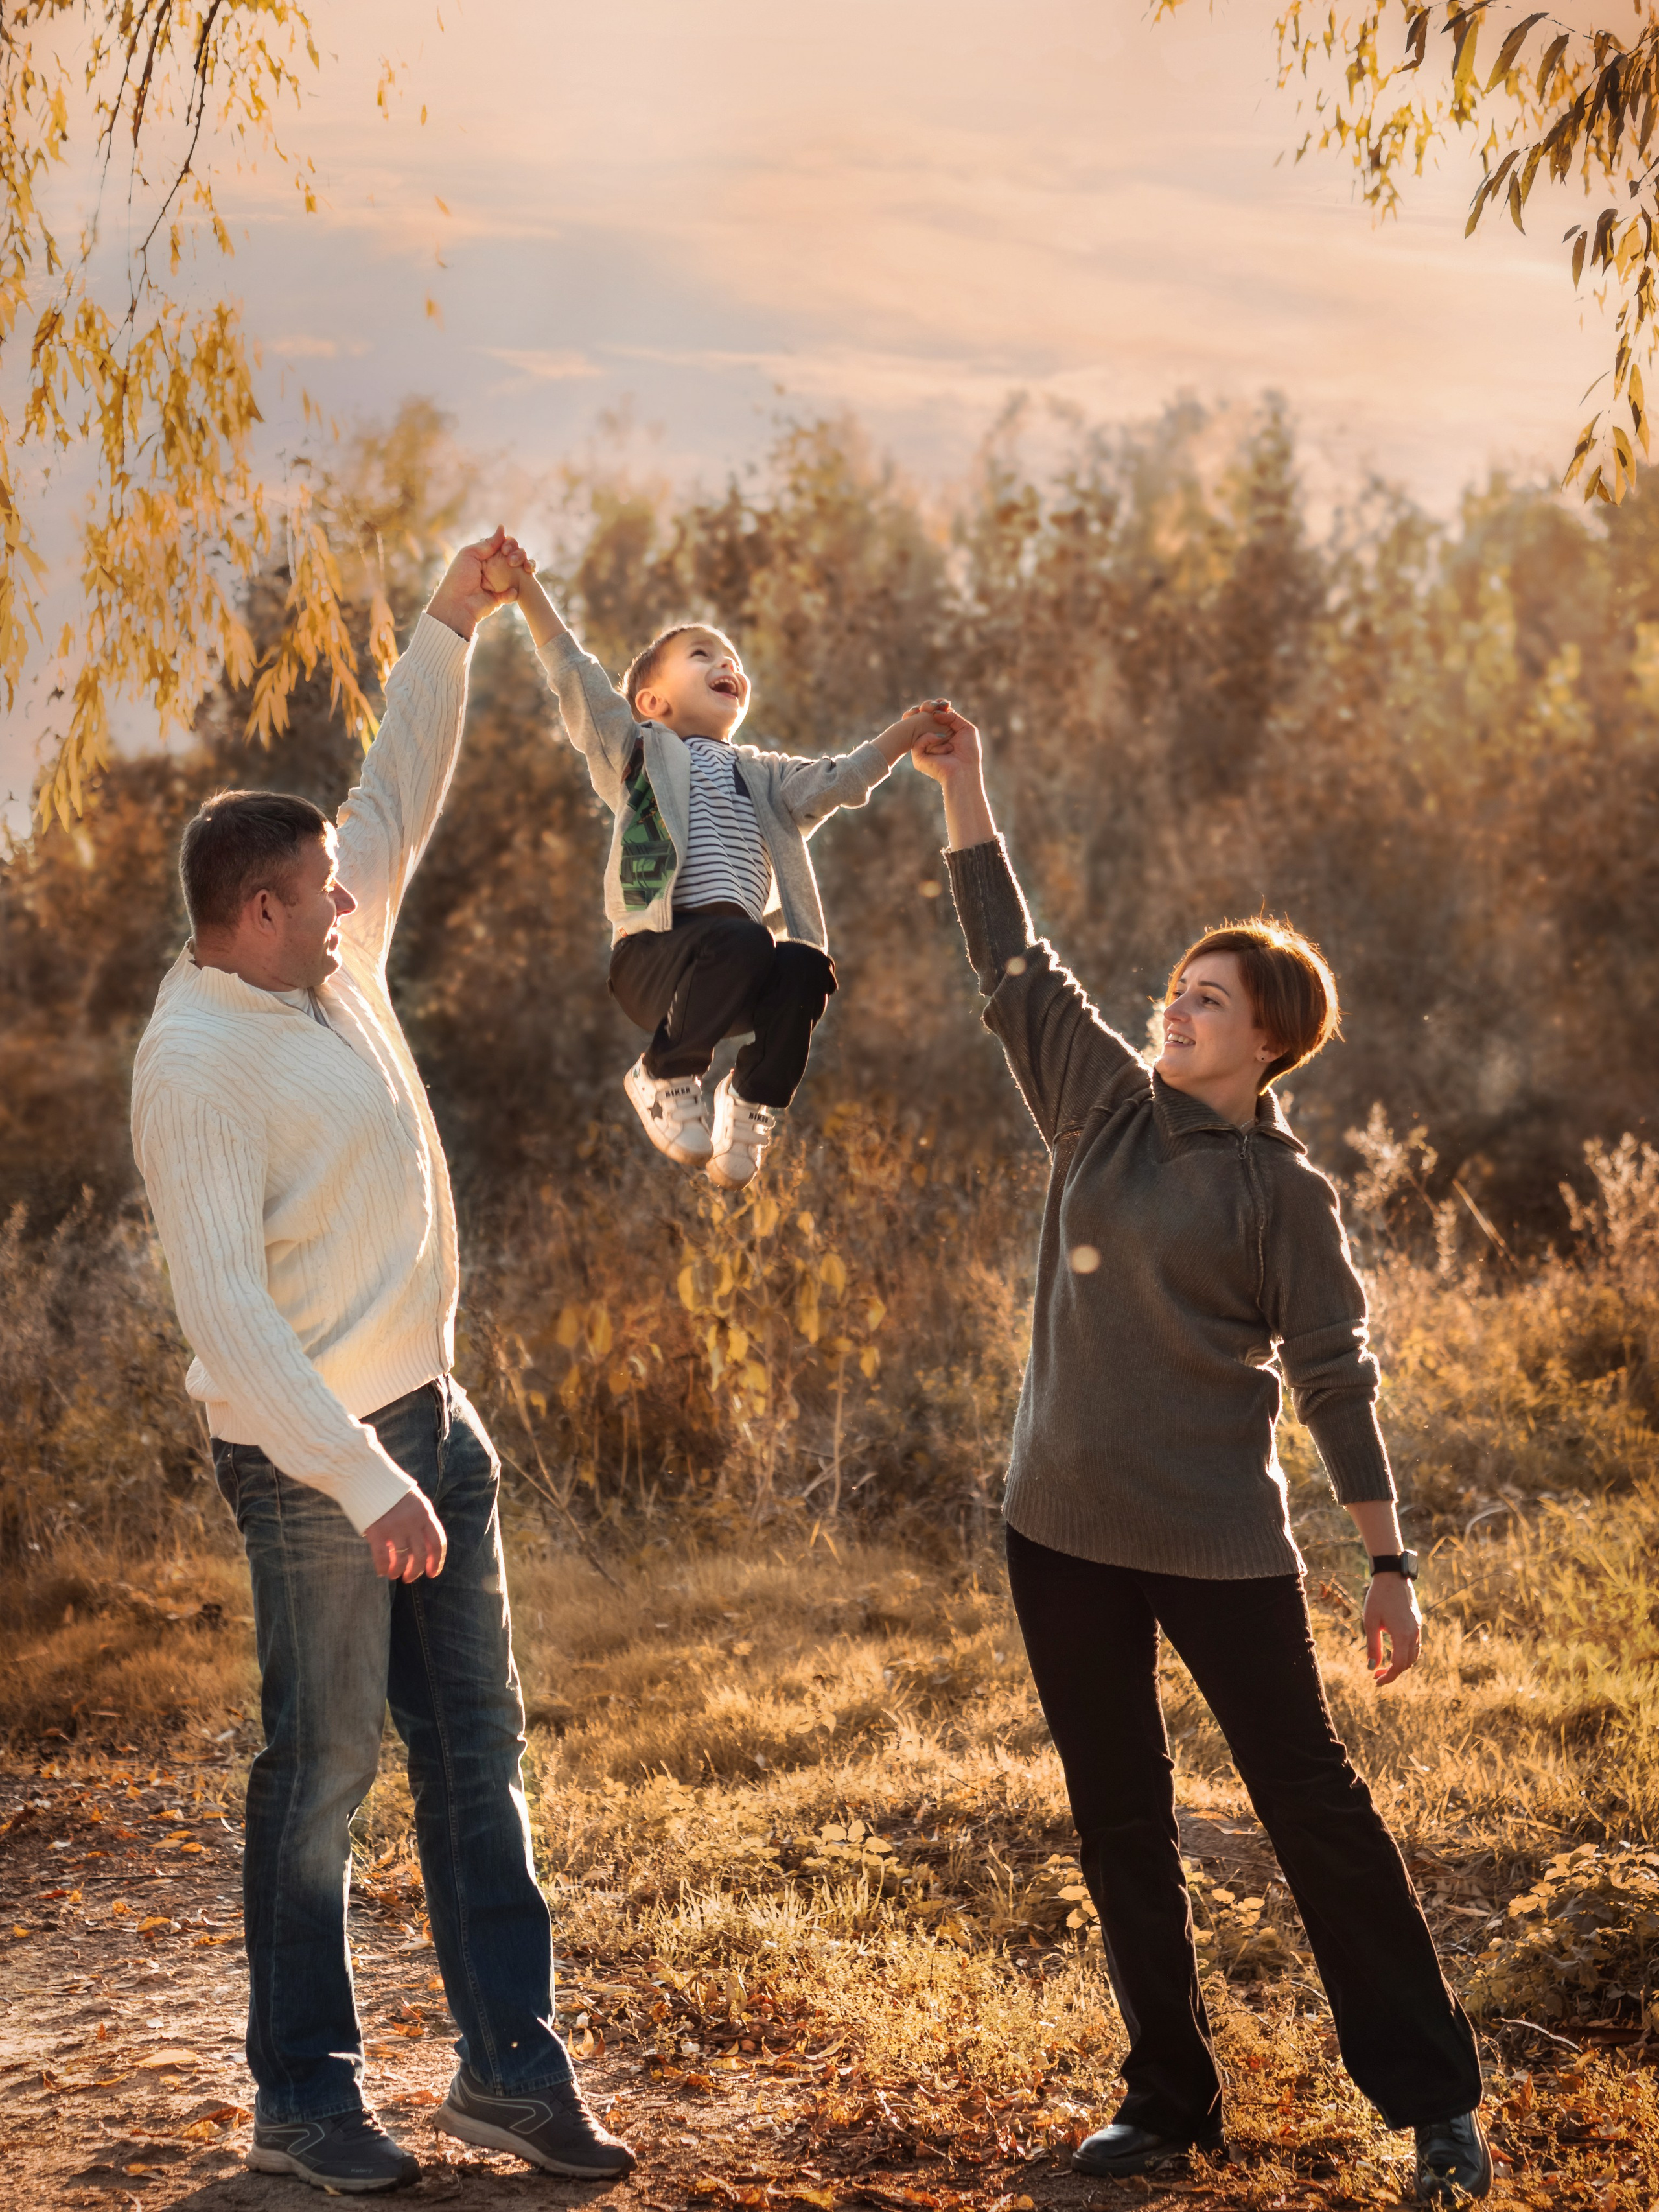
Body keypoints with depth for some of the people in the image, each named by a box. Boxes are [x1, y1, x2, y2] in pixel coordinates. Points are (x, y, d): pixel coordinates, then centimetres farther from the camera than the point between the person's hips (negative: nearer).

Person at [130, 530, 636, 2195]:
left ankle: (510, 2061, 18)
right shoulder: (197, 1063, -20)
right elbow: (223, 1305, -26)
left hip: (428, 1416, 9)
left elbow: (399, 800, 20)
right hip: (313, 1455, -8)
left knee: (476, 1746, 10)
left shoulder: (333, 967, 5)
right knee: (322, 1769, 1)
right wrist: (366, 1483, -31)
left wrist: (450, 626, 13)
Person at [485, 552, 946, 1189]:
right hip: (655, 952, -4)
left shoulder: (760, 776, 32)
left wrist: (909, 731, 8)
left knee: (804, 965, -28)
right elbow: (575, 677, 7)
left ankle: (752, 1099, -4)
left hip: (734, 968, 4)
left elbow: (837, 780, 20)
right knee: (740, 941, -35)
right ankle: (665, 1075, -10)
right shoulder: (638, 750, 18)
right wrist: (526, 587, -3)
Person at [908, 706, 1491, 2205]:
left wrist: (1391, 1568, -9)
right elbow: (1012, 964, 10)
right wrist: (962, 789, 8)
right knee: (1121, 1825, 11)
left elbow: (1340, 1380, -6)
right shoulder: (1108, 1107, 7)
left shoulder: (1283, 1190, -5)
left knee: (1314, 1802, 0)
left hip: (1219, 1545, -5)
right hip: (1064, 1531, 5)